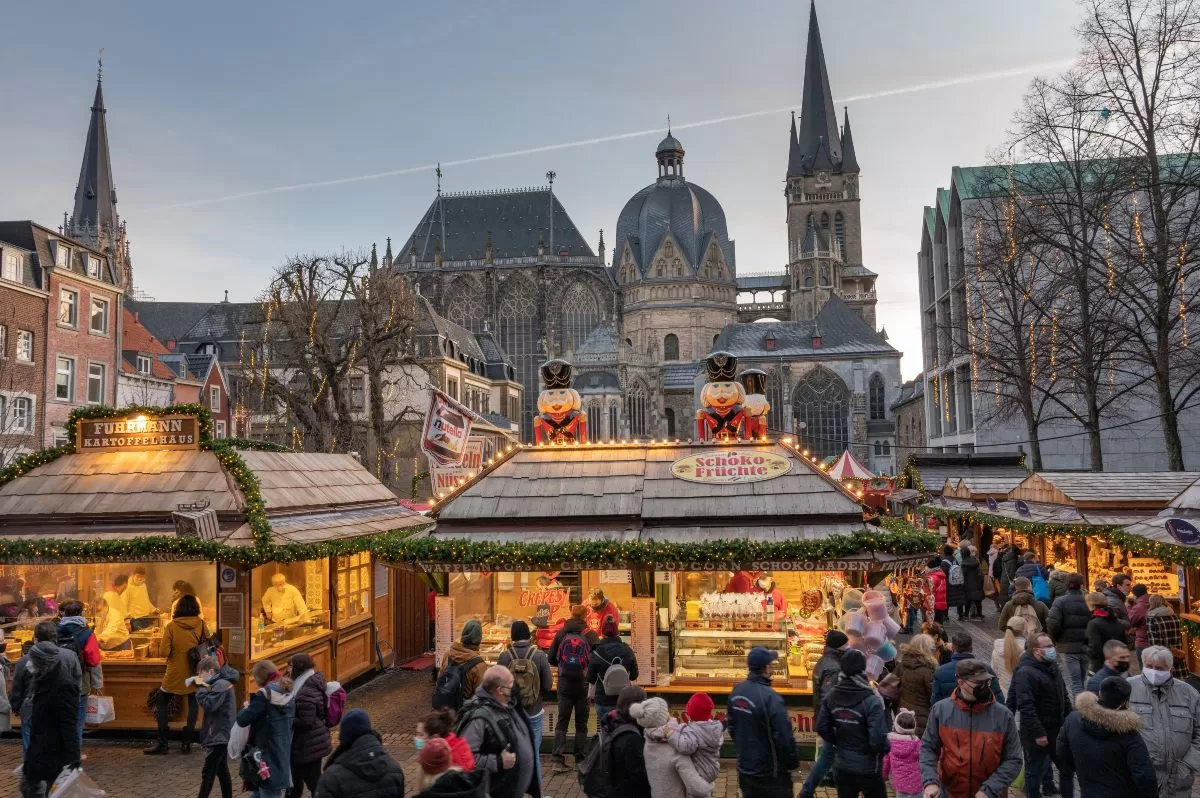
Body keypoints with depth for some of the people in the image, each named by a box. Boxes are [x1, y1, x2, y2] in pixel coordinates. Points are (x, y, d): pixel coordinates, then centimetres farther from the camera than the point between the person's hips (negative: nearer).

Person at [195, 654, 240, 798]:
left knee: (208, 773, -7)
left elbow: (209, 705, -23)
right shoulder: (220, 683, 15)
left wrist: (201, 687, -13)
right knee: (222, 771, 13)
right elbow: (211, 703, 15)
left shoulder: (221, 684, -16)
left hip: (219, 736, -10)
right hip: (221, 735, 10)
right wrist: (204, 687, 2)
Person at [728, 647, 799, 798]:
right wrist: (793, 763, -6)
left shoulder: (737, 691, -2)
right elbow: (784, 737, -22)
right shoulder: (770, 698, -26)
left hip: (745, 770, 7)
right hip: (770, 774, -7)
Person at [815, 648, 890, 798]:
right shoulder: (871, 700, -22)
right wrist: (886, 748, -4)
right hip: (868, 768, -4)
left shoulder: (831, 696, -5)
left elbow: (822, 728, -1)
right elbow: (878, 738, -25)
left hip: (842, 766, 4)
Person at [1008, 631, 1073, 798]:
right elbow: (1026, 707, -27)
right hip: (1037, 735, -8)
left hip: (1057, 731, 8)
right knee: (1035, 772, 6)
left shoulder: (1052, 668, 7)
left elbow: (1064, 698, 18)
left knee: (1066, 767, 18)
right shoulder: (1025, 673, -23)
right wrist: (1038, 733, -27)